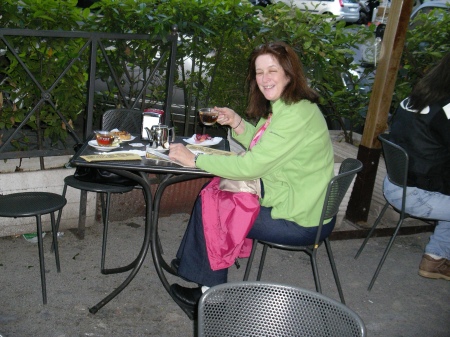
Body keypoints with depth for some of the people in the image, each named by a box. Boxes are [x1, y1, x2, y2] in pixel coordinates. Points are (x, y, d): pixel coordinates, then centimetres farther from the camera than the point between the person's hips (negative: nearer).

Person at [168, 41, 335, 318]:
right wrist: (236, 123, 0)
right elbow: (260, 149, 17)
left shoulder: (296, 114, -25)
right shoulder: (282, 106, 7)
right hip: (296, 202, 9)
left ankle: (212, 296, 19)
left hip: (301, 222, -9)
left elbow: (251, 166, -28)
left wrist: (195, 159, -20)